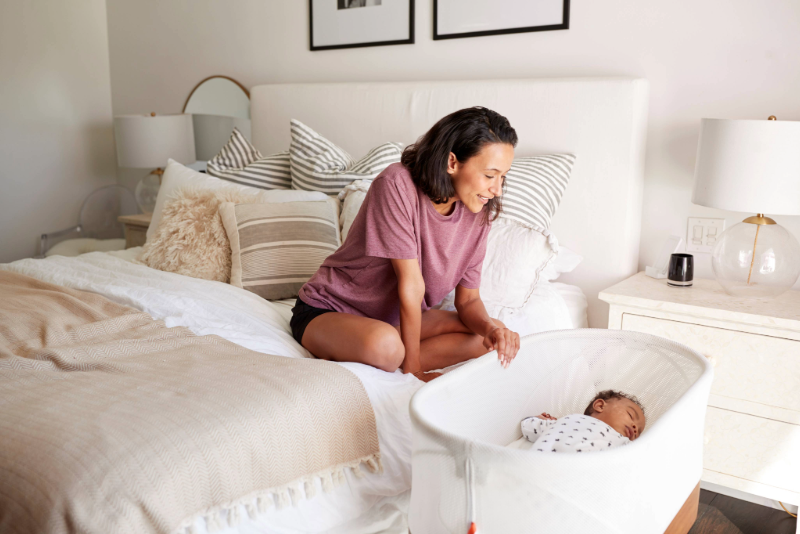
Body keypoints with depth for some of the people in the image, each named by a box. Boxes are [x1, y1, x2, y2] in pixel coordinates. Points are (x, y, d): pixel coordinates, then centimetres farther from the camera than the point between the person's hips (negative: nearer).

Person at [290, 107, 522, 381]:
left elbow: (468, 300, -2)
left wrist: (489, 327, -25)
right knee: (384, 345, -40)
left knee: (486, 337, -13)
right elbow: (411, 286, -25)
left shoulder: (478, 215, -6)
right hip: (327, 312, -8)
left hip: (395, 317, 8)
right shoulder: (397, 184, -25)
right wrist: (412, 369, -19)